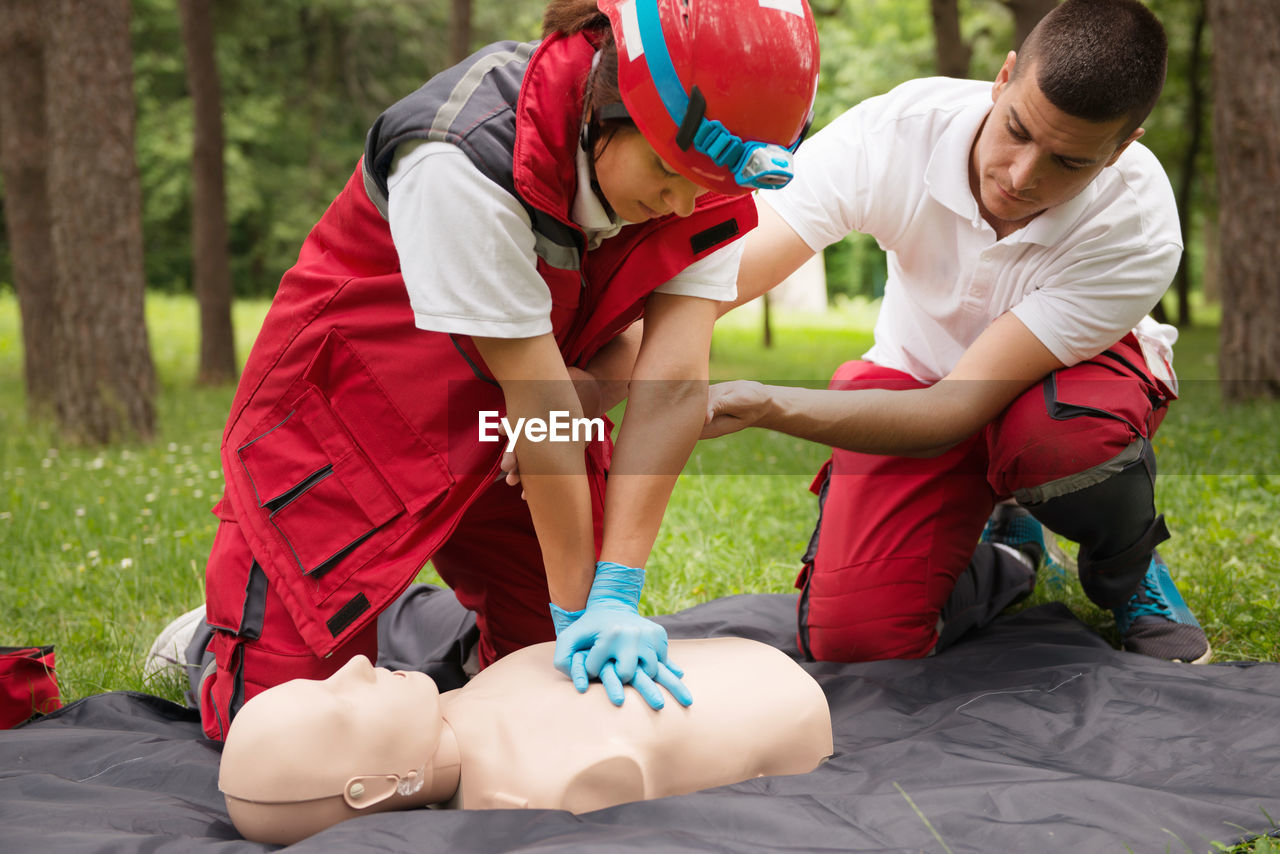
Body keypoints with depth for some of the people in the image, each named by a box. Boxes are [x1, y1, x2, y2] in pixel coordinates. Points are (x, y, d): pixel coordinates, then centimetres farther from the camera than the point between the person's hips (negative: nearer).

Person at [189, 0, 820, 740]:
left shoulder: (711, 184, -17)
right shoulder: (466, 159, -34)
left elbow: (677, 381, -24)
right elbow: (535, 398, -32)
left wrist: (616, 596, -32)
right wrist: (576, 608, -25)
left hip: (503, 427, 5)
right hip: (356, 400, -5)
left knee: (583, 675, 4)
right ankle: (208, 647, 25)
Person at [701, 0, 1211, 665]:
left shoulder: (1136, 229, -33)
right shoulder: (892, 130, -28)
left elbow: (958, 411, -38)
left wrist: (761, 405, -51)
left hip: (1064, 383, -1)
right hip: (915, 374, 1)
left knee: (1068, 437, -41)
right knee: (849, 637, -20)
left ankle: (1127, 576, -2)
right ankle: (1005, 555, 16)